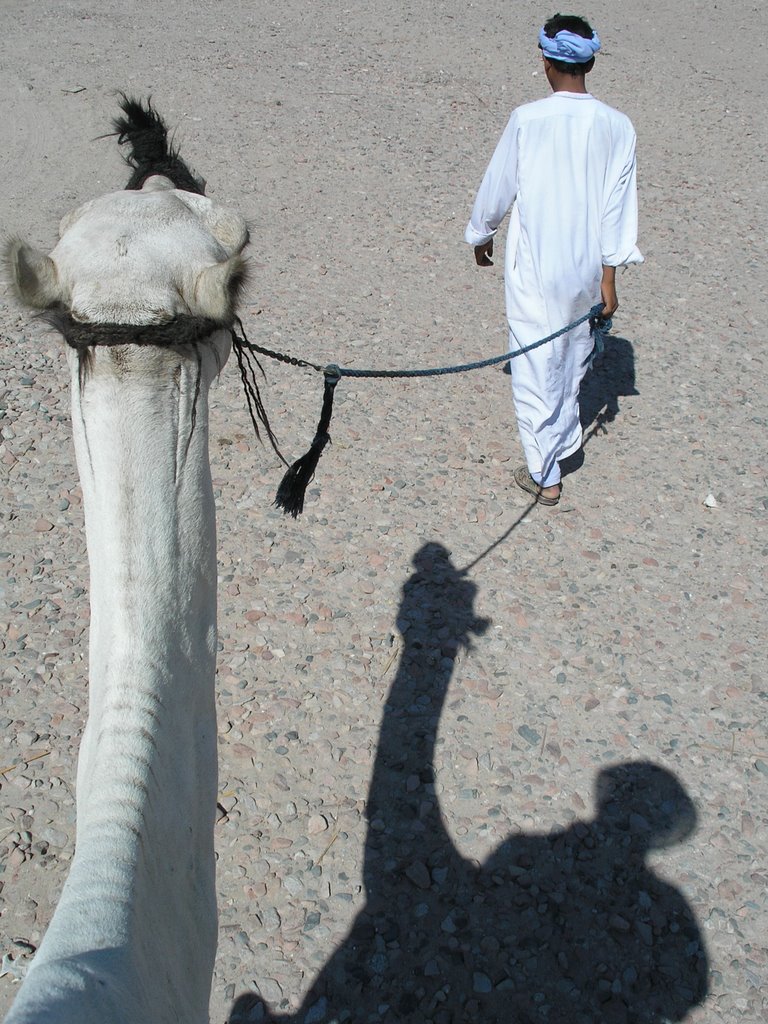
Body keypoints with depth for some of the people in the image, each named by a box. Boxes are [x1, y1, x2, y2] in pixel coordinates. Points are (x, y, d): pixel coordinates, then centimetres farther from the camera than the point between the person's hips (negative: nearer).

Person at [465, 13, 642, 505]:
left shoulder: (527, 119, -10)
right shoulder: (617, 125, -3)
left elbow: (498, 187, 0)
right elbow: (617, 204, -4)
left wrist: (482, 234, 18)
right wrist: (609, 275, 1)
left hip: (535, 269, -4)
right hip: (587, 267, 4)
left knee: (536, 368, 4)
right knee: (574, 359, 23)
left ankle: (545, 475, 9)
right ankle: (565, 441, 42)